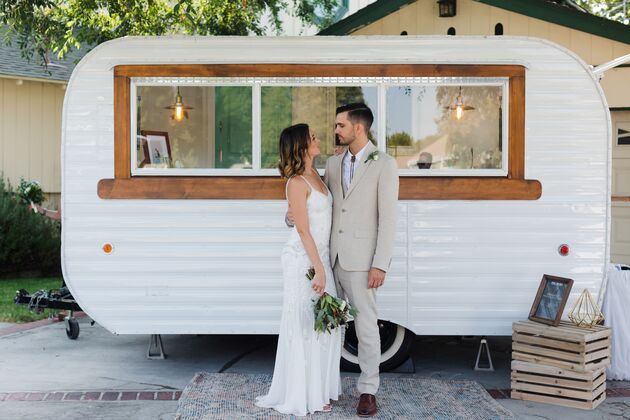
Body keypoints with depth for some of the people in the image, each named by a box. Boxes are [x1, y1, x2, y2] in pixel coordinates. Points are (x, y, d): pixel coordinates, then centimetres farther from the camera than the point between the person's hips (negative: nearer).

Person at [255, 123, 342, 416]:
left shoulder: (314, 175, 10)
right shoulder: (297, 183, -15)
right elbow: (303, 230, -17)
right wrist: (319, 270, -18)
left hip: (320, 256, 8)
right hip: (303, 260, -8)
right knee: (303, 324, -1)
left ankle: (318, 389, 21)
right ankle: (300, 396, 9)